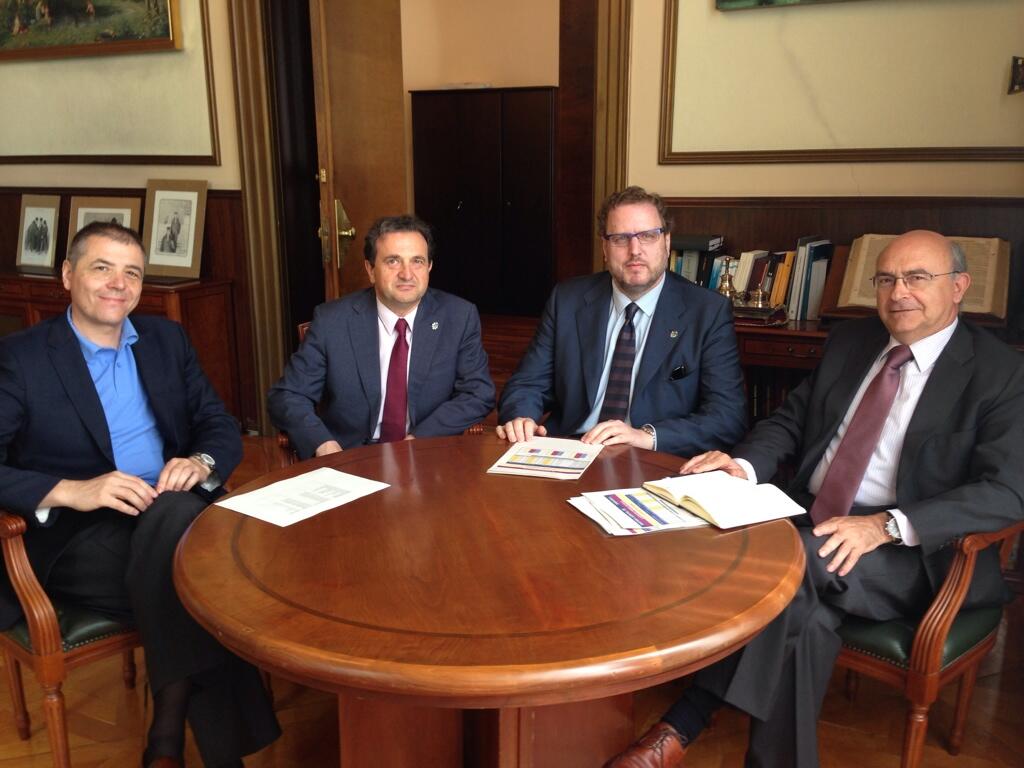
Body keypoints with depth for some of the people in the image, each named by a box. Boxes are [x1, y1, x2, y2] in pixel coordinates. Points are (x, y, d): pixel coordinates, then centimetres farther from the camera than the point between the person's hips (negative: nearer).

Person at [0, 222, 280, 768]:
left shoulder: (167, 339, 12)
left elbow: (222, 427, 11)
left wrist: (200, 463, -12)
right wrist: (72, 492, -23)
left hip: (173, 513, 4)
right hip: (78, 536, -3)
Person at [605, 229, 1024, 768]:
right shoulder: (849, 342, 13)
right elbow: (792, 420, 15)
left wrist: (887, 525, -29)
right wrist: (746, 466, -9)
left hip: (914, 554, -4)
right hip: (808, 519, 5)